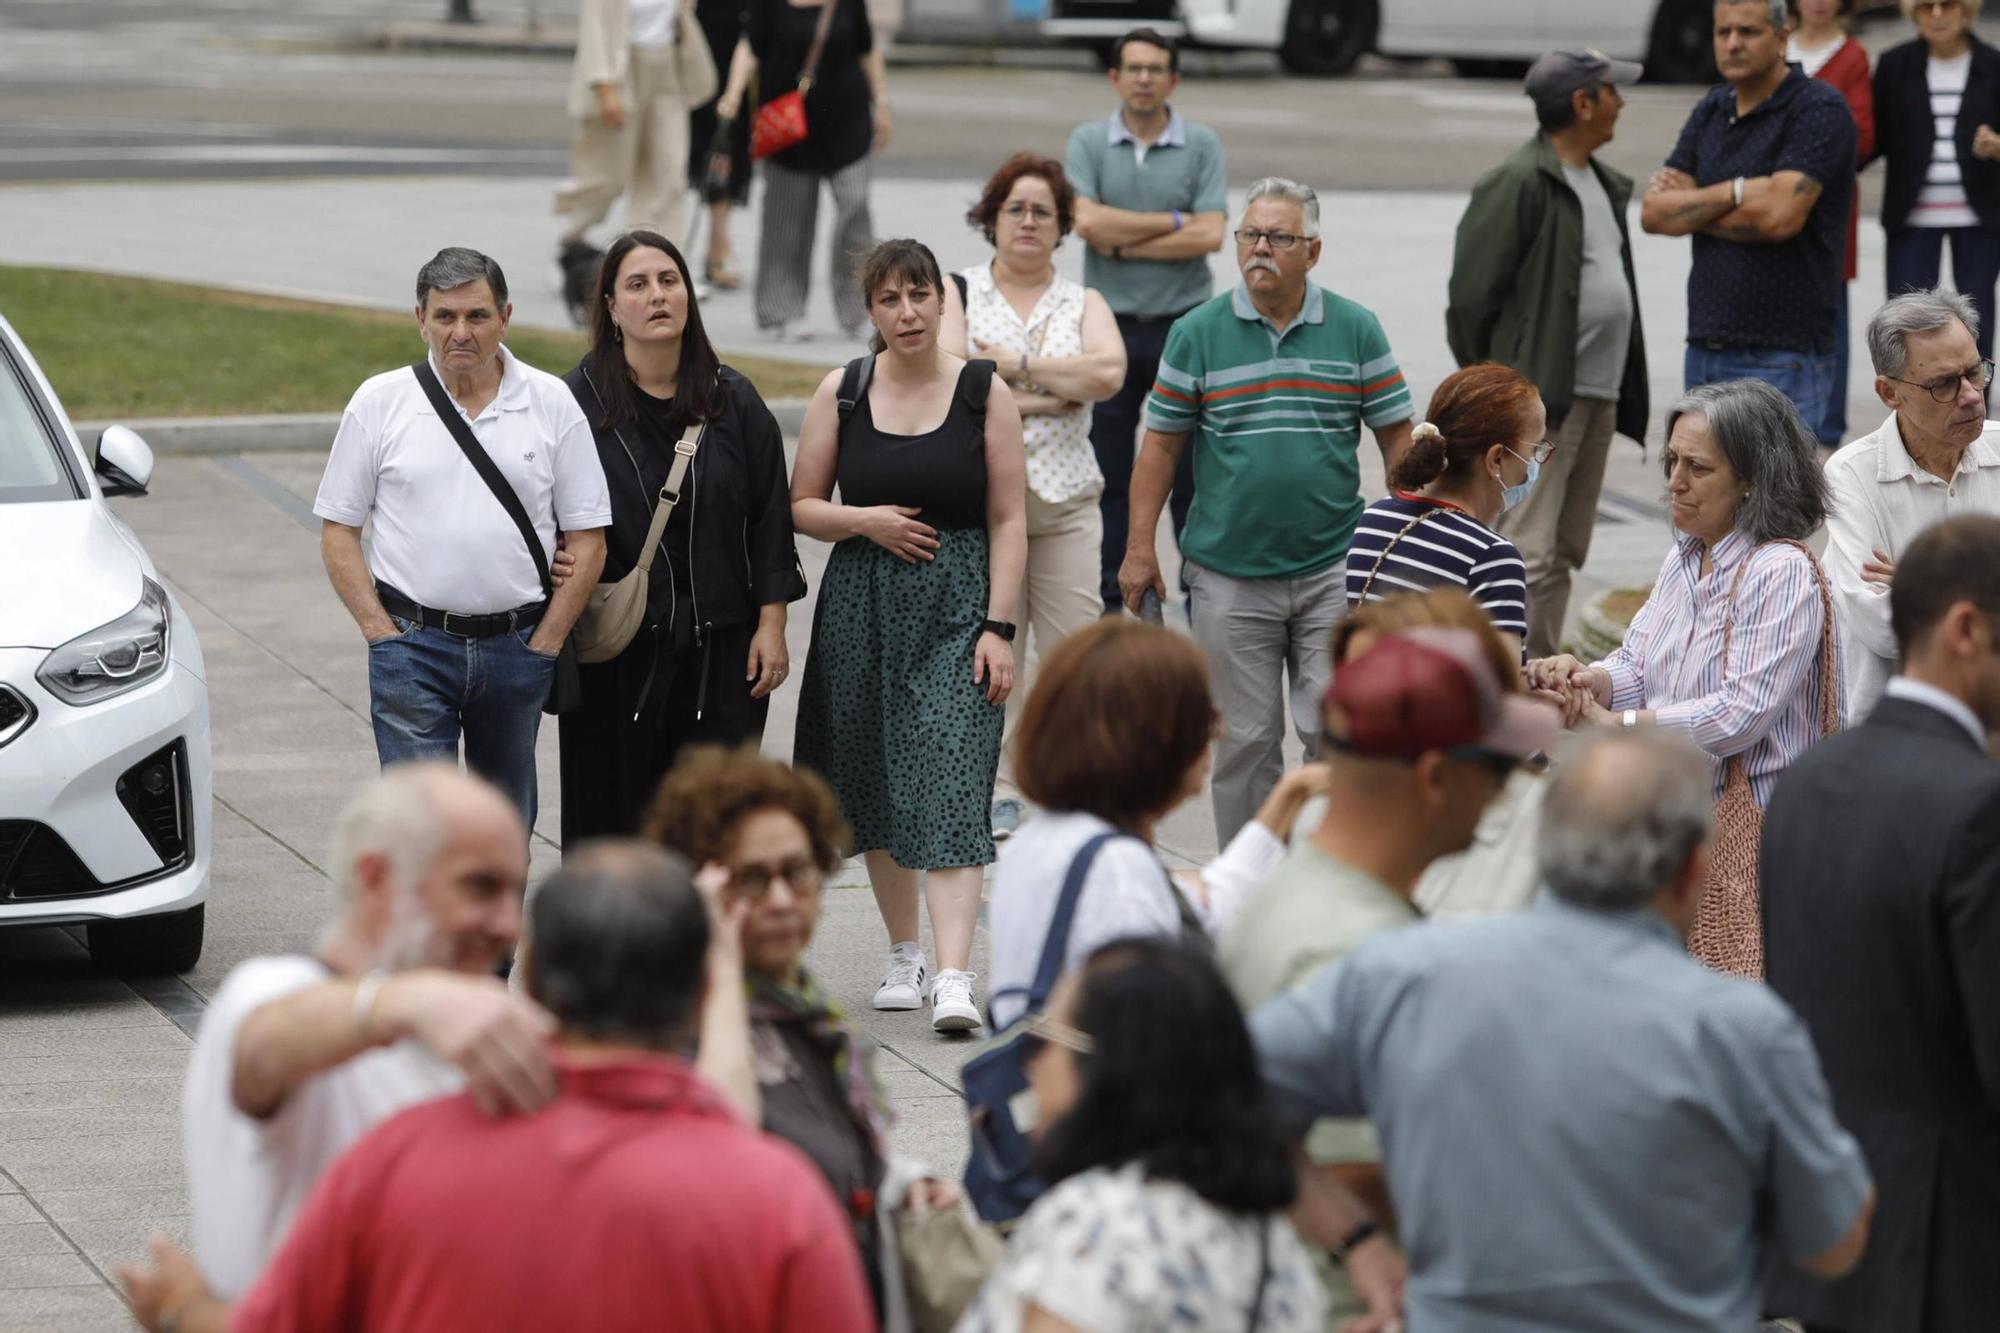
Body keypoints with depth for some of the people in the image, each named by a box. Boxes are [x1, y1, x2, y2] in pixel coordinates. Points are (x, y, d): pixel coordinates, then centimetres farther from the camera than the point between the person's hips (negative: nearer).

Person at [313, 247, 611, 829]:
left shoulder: (552, 403, 3)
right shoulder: (379, 403, 1)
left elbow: (587, 538, 4)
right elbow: (337, 531, 3)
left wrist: (544, 644, -3)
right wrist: (383, 635, -7)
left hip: (518, 645, 2)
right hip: (413, 644, -2)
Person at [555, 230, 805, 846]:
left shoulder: (733, 401, 4)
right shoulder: (577, 402, -3)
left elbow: (770, 517, 6)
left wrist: (771, 623, 0)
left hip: (721, 650, 2)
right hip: (616, 651, -2)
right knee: (619, 820, 2)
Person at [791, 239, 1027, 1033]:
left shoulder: (985, 393, 0)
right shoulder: (841, 393, 5)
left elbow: (1009, 521, 0)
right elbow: (800, 505, 10)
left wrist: (998, 626, -7)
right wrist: (865, 521, -10)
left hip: (958, 606, -3)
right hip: (861, 605, 3)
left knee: (951, 781, -13)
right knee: (876, 783, 9)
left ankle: (954, 977, -21)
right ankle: (904, 954, 26)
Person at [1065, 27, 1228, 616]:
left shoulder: (1201, 146, 0)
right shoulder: (1088, 143, 1)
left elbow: (1211, 235, -11)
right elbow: (1088, 222, -14)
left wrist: (1124, 242, -12)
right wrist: (1174, 223, -11)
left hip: (1183, 323, -1)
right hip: (1109, 324, 1)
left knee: (1191, 471, 4)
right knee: (1108, 473, 7)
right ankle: (1109, 600, 15)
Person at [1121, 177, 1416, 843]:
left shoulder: (1357, 330, 2)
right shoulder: (1197, 334, 1)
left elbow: (1397, 438, 6)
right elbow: (1160, 445, 4)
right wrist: (1140, 549, 0)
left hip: (1333, 570, 0)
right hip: (1229, 579, 0)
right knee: (1245, 741, 6)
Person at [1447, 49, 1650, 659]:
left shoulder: (1602, 183, 17)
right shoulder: (1518, 184, -13)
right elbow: (1472, 294, -13)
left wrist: (1625, 392, 17)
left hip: (1597, 397, 9)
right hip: (1540, 400, -9)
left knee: (1564, 553, 13)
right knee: (1528, 553, -14)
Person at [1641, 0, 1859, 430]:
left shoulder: (1820, 110, -9)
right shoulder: (1712, 109, 13)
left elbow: (1780, 215, -21)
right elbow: (1654, 212, 3)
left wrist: (1691, 207, -5)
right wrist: (1737, 191, -11)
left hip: (1781, 358, -8)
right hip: (1705, 350, 8)